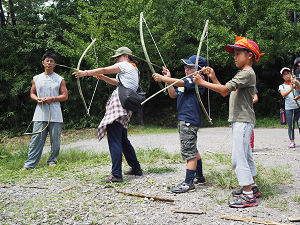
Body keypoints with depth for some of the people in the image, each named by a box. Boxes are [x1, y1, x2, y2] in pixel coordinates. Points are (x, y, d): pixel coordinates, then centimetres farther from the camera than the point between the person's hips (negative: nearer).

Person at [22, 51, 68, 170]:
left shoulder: (60, 79, 7)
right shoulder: (36, 79, 14)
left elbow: (65, 96, 4)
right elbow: (32, 93, 19)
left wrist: (52, 99, -10)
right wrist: (37, 99, -3)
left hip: (55, 115, -1)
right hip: (40, 114, 1)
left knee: (55, 140, 2)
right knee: (36, 139, -3)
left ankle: (52, 161, 18)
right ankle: (29, 164, 0)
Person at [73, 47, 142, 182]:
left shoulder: (126, 65, -1)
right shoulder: (134, 70, 27)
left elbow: (104, 70, 0)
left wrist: (85, 73, 8)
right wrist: (103, 78, 21)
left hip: (119, 104, -10)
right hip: (126, 107, 10)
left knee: (114, 139, -13)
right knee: (123, 139, 18)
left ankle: (116, 175, -15)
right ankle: (136, 168, 24)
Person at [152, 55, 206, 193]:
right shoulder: (187, 80, 19)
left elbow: (181, 83, -24)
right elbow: (173, 95, 16)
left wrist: (163, 78, -21)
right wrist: (168, 79, 7)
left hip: (190, 121, -10)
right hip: (183, 119, 10)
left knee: (189, 151, -8)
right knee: (192, 150, 19)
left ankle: (189, 183, -3)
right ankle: (199, 176, 32)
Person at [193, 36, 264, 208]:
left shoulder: (248, 73, -13)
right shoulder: (242, 74, 20)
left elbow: (225, 89, -23)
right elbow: (225, 92, 19)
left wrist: (203, 82, -17)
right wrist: (213, 77, 12)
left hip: (243, 121, -11)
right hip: (240, 121, 11)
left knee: (239, 156, -12)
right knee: (246, 155, 17)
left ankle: (248, 196, -9)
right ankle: (252, 187, 28)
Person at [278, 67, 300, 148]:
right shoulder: (282, 86, 8)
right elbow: (283, 94, -10)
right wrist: (290, 89, -26)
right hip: (289, 108, 0)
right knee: (291, 126, 0)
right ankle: (292, 142, 10)